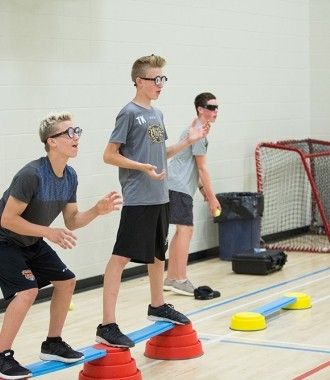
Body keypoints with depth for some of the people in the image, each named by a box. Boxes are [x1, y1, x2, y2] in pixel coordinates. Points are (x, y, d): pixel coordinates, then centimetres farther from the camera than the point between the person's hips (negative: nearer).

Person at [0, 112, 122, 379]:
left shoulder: (70, 176, -4)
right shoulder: (32, 175, -29)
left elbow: (71, 221, 4)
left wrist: (97, 211, -14)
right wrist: (49, 232, -30)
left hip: (32, 243, 9)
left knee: (66, 281, 11)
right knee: (28, 291, -24)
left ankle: (53, 344, 26)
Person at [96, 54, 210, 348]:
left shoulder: (157, 114, 14)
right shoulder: (129, 113, -9)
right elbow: (109, 155, -12)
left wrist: (188, 142, 11)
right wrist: (143, 167, -23)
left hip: (160, 197, 9)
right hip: (137, 200, -9)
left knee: (158, 253, 21)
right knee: (121, 257, -11)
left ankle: (158, 306, 39)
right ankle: (108, 326, -12)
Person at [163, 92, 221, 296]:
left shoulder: (195, 129, 19)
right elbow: (202, 168, -14)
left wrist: (203, 189, 21)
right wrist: (212, 197, -11)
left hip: (177, 186, 10)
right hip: (179, 187, -10)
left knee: (181, 231, 12)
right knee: (186, 229, -10)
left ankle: (171, 279, 17)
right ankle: (181, 280, -9)